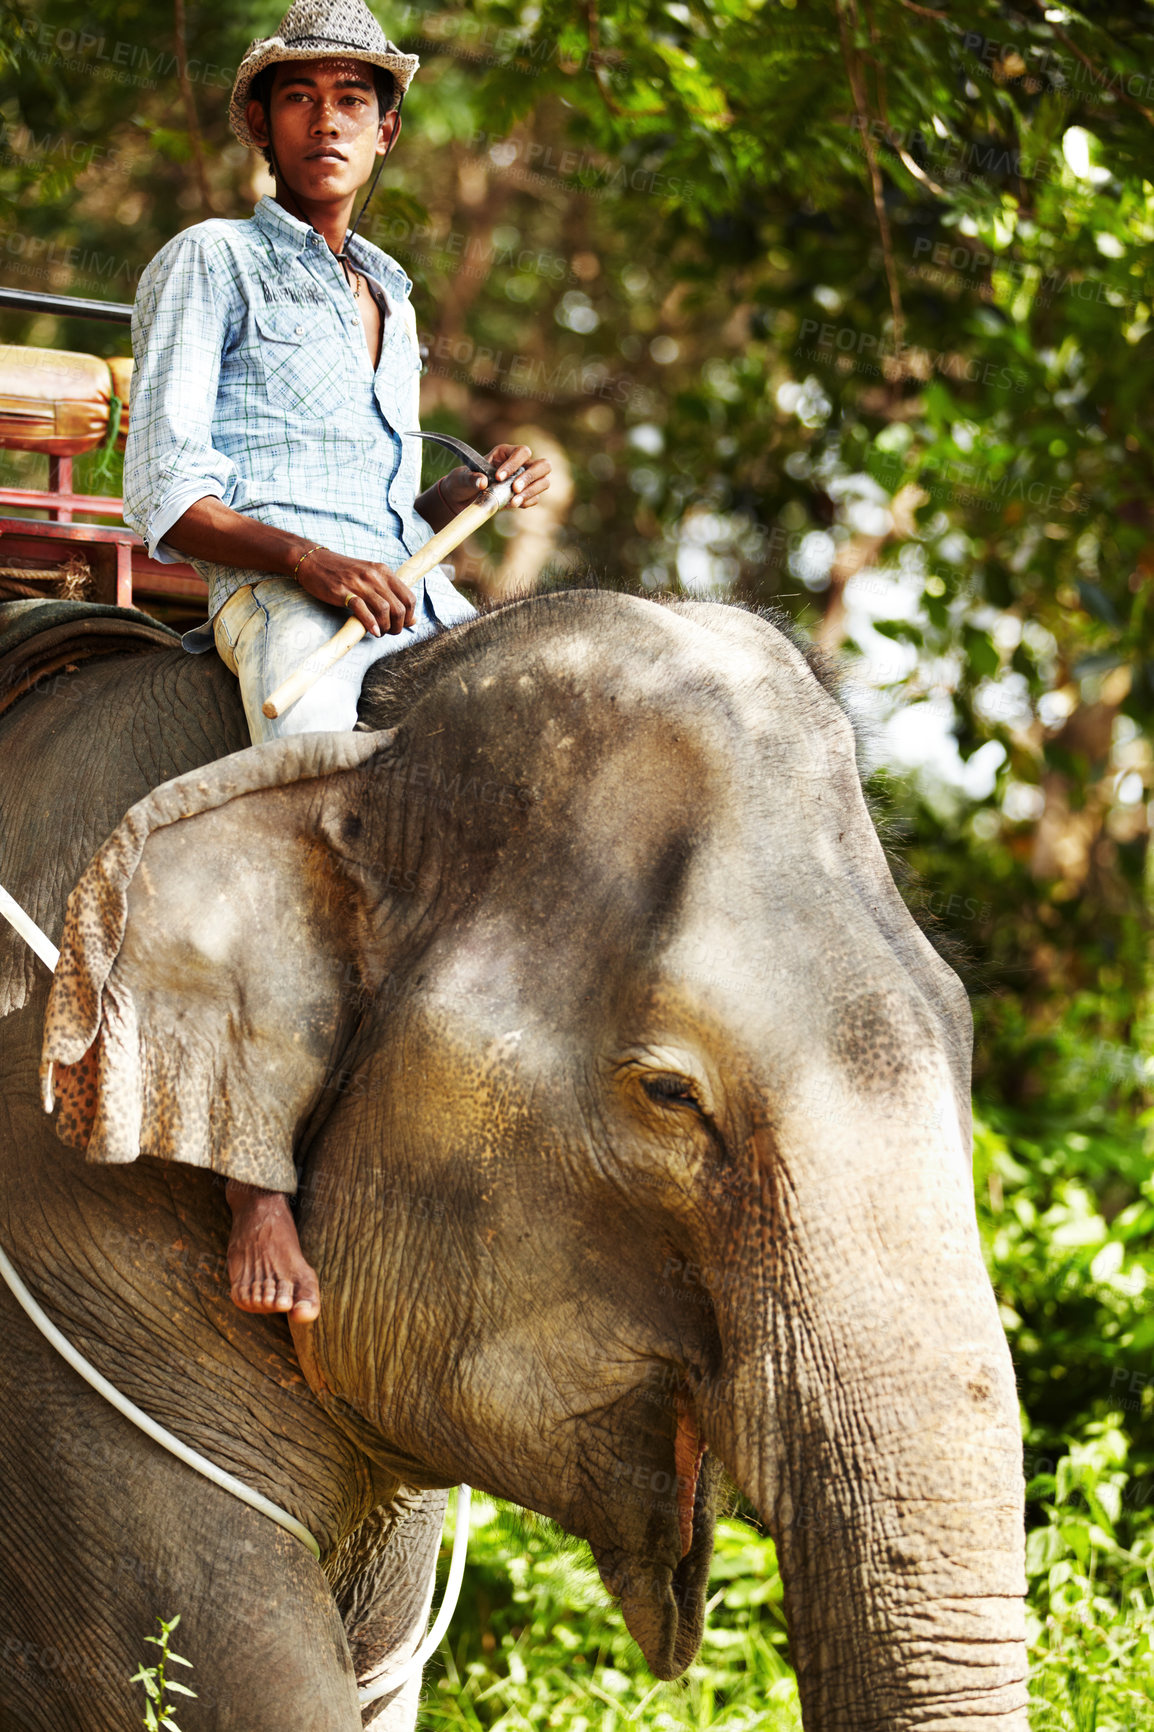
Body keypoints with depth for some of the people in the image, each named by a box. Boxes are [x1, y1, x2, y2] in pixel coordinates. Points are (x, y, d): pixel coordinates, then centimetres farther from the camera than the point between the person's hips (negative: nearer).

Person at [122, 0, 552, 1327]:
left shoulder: (389, 299, 29)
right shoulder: (209, 264, 9)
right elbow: (163, 497, -1)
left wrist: (473, 492, 9)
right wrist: (306, 560, -17)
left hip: (413, 603, 7)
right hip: (269, 593, -7)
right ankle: (260, 1192, -44)